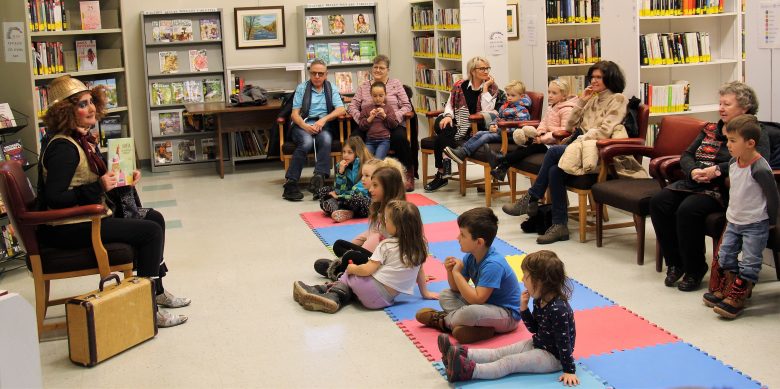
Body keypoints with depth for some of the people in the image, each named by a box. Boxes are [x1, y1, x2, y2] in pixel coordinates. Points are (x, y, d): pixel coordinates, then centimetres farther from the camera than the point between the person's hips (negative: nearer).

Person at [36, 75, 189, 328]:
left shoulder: (83, 138, 10)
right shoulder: (62, 147, -20)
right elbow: (54, 198, -26)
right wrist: (98, 188, -29)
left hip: (90, 215, 10)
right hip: (69, 228, -10)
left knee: (154, 218, 16)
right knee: (151, 231, -15)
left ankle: (156, 291, 25)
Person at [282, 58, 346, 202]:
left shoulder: (331, 88, 16)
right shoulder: (302, 88, 12)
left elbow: (341, 109, 2)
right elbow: (295, 114, 4)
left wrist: (324, 119, -15)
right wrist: (305, 126, -17)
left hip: (323, 126, 1)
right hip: (303, 125, -1)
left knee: (326, 139, -35)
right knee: (306, 142, -34)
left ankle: (319, 177, -44)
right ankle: (290, 184, -38)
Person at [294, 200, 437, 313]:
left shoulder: (387, 246, -9)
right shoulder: (419, 246, 6)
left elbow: (366, 270, -12)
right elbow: (420, 272, 15)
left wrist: (351, 268, 6)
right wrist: (425, 292, 28)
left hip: (374, 291, -6)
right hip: (388, 299, 6)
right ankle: (333, 298, -3)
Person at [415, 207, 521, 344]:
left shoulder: (492, 264, -27)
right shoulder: (470, 257, 0)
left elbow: (476, 299, -31)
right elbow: (457, 289, 7)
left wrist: (457, 273, -25)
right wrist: (450, 271, -13)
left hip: (507, 314, -9)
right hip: (486, 303, 9)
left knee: (470, 312, -37)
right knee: (445, 295, 8)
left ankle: (442, 321, -5)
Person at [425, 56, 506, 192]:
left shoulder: (491, 88, 2)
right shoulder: (460, 85, 7)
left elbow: (487, 109, -12)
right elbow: (450, 104, 10)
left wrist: (485, 87, -12)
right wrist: (448, 116, -11)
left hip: (476, 127, -4)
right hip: (458, 122, 4)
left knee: (441, 138, -27)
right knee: (439, 124, -29)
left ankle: (442, 174, -12)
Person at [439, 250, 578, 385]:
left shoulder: (558, 309, -29)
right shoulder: (540, 300, 0)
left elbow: (564, 342, -26)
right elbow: (534, 328, 7)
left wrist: (570, 371, -23)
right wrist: (524, 308, -7)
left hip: (553, 356, -10)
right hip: (538, 344, 10)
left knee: (509, 362, -22)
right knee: (499, 353, -2)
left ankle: (468, 371, -34)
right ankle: (462, 354, -10)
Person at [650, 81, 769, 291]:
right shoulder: (710, 130, 22)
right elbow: (686, 155, 18)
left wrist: (718, 169, -23)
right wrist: (693, 171, -6)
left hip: (722, 190, -7)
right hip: (694, 183, 7)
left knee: (688, 210, -33)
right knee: (658, 202, -18)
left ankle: (695, 270, -15)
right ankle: (675, 263, -6)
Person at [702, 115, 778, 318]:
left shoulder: (760, 169, -24)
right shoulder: (733, 162, 1)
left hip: (755, 225, -8)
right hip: (733, 220, 8)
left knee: (749, 263, -2)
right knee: (725, 256, 13)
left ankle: (737, 299, 1)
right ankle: (725, 290, 26)